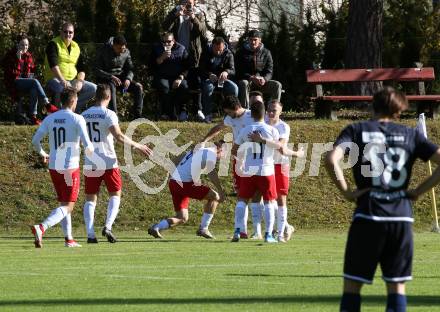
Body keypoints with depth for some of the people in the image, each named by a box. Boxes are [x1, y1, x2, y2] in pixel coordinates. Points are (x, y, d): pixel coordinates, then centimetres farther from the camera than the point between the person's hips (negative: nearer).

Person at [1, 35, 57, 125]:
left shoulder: (28, 56, 13)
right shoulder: (10, 55, -3)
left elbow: (32, 70, 24)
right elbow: (11, 73, -13)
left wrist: (30, 75, 2)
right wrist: (18, 59, -20)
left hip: (26, 80, 5)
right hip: (13, 82, -5)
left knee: (34, 90, -31)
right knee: (35, 82, -31)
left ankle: (33, 116, -32)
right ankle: (48, 105, -39)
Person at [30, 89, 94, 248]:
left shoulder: (50, 118, 4)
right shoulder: (77, 119, -10)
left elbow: (35, 141, 1)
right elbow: (87, 145, -15)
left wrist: (43, 154, 21)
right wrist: (91, 152, 10)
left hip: (54, 167, 6)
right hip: (71, 168, -6)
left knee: (64, 203, 20)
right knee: (67, 206, -4)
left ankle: (68, 239, 20)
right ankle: (42, 227, -26)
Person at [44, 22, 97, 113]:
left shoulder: (76, 47, 15)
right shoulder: (54, 44, -3)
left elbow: (81, 69, 14)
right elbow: (53, 65, -17)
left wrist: (80, 81, -7)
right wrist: (63, 80, -29)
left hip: (72, 81, 6)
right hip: (55, 79, -6)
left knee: (93, 88, -11)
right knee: (64, 88, -39)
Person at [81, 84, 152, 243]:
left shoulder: (84, 115, 6)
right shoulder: (108, 115, -10)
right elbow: (119, 136, -19)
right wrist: (137, 146, -9)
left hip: (90, 163, 4)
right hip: (108, 162, -4)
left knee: (90, 199, 8)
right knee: (115, 195, 11)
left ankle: (90, 234, -4)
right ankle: (108, 227, -7)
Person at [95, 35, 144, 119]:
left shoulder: (126, 52, 2)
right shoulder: (104, 52, -12)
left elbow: (130, 69, 5)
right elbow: (98, 70, -15)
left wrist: (128, 79, -18)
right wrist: (111, 77, -29)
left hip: (120, 77, 5)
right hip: (105, 79, -5)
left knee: (138, 87, -17)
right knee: (111, 86, -39)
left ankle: (137, 115, -13)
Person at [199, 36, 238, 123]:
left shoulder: (228, 54, -1)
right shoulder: (206, 54, -3)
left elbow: (232, 70, -11)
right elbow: (201, 70, -8)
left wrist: (226, 72, -37)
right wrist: (209, 75, -31)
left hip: (223, 80, 1)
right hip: (209, 79, -1)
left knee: (234, 88, -30)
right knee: (208, 87, -37)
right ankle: (207, 115, -29)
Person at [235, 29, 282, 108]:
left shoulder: (266, 53, 10)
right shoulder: (241, 52, 4)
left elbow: (269, 72, 4)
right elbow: (239, 72, -4)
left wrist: (264, 79, -20)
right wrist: (251, 78, -22)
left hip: (261, 82, 2)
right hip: (247, 80, -2)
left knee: (277, 85, -23)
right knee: (244, 84, -37)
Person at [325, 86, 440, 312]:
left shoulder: (356, 131, 3)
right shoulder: (410, 135, 9)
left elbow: (331, 160, -15)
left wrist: (345, 191, -4)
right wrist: (419, 191, 6)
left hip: (368, 216, -2)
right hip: (402, 217, 2)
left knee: (352, 284, 5)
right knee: (396, 285, 9)